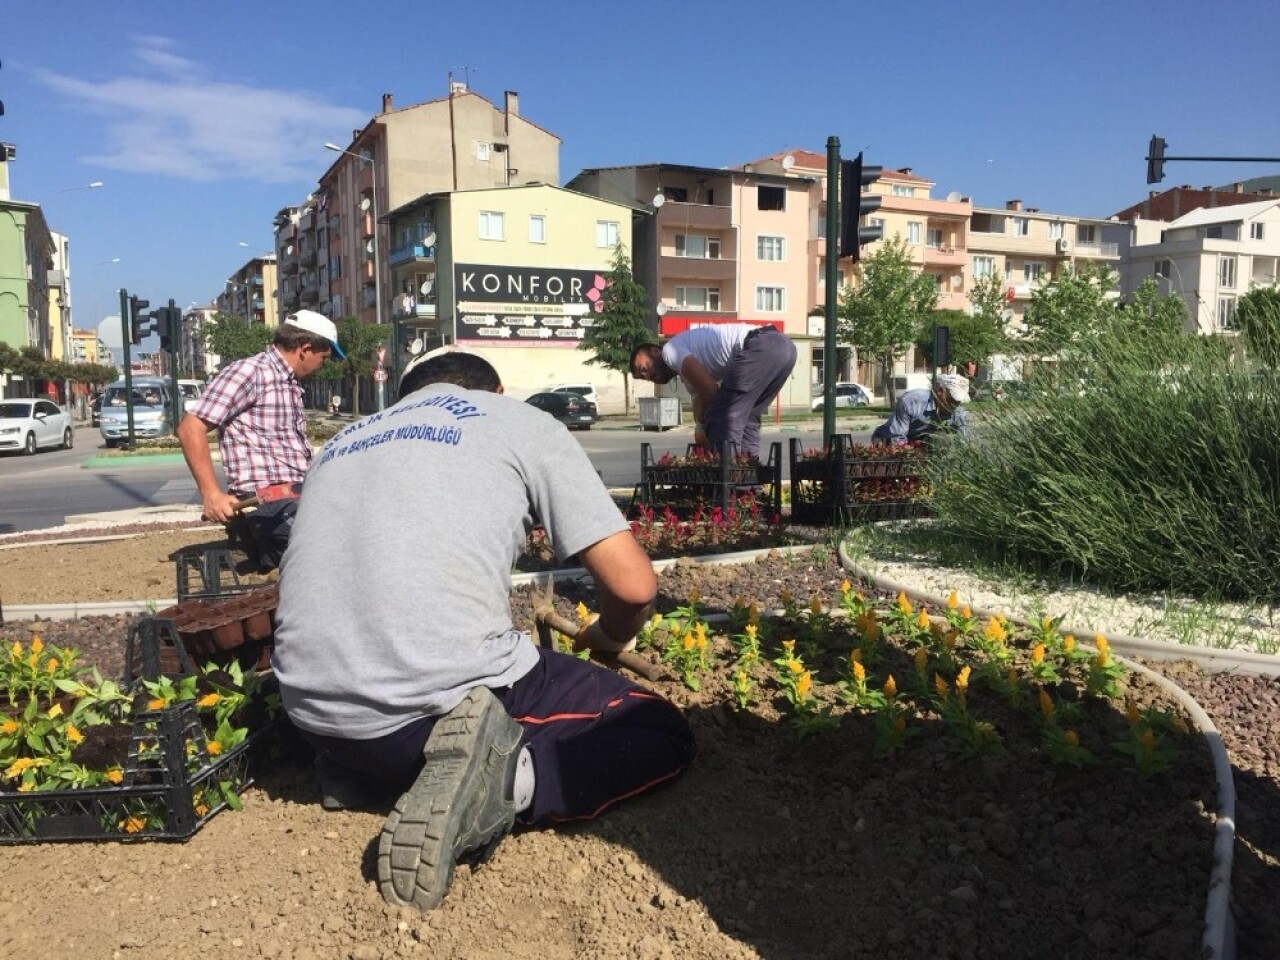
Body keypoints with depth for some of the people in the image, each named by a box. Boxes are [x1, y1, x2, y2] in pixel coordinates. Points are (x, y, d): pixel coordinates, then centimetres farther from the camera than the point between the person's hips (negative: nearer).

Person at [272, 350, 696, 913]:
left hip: (316, 710, 7)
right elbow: (633, 586, 3)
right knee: (662, 735, 12)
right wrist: (610, 638, 26)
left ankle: (363, 772, 12)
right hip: (444, 693, -7)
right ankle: (489, 784, -12)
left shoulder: (343, 442, 24)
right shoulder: (520, 421, 9)